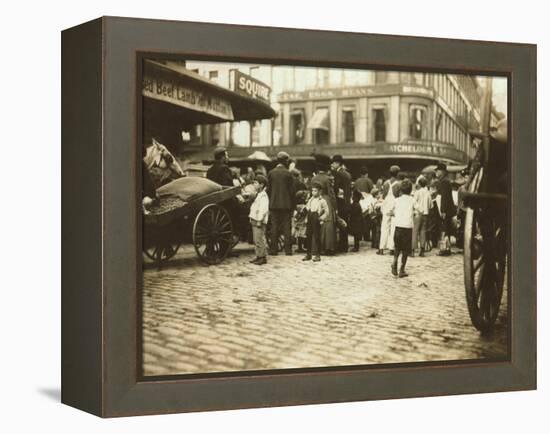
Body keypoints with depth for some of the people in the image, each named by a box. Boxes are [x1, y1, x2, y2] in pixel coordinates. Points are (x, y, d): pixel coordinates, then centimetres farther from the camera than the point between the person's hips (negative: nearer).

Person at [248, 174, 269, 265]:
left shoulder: (263, 196, -14)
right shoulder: (258, 195, 18)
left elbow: (263, 209, -20)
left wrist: (259, 220, -22)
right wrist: (251, 218, 18)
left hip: (259, 222, -10)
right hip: (254, 220, 10)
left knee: (260, 240, -9)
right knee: (256, 240, 12)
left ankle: (263, 257, -6)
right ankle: (258, 256, 18)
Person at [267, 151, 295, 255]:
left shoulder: (271, 173, 0)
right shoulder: (288, 174, -6)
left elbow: (268, 189, 4)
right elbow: (292, 191, -4)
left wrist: (270, 201, 13)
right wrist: (292, 205, 4)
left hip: (274, 204, 2)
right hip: (286, 204, -2)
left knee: (274, 227, 5)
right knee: (286, 227, 2)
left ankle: (273, 249, 3)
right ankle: (288, 249, 1)